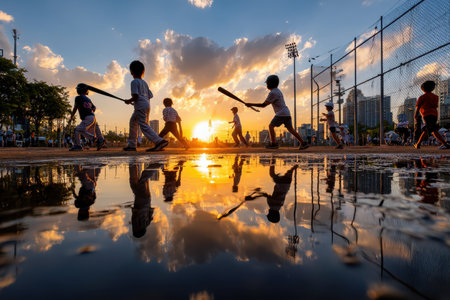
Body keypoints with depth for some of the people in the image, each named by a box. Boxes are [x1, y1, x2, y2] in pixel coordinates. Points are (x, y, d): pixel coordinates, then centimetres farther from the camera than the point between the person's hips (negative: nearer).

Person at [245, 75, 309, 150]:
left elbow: (263, 105, -9)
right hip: (287, 113, 9)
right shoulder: (278, 90, 20)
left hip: (281, 113, -9)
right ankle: (303, 143, 6)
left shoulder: (272, 93, -9)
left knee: (271, 126, -1)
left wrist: (251, 104, -5)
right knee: (290, 129, 10)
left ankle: (274, 144, -5)